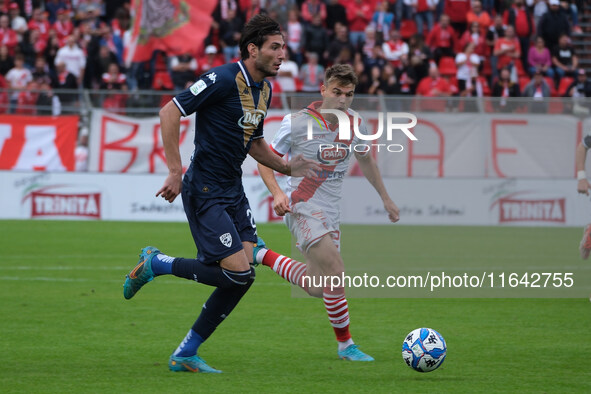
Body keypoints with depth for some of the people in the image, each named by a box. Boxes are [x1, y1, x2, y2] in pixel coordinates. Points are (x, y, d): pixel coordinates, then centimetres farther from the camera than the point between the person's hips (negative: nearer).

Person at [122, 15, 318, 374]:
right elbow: (170, 112, -17)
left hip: (233, 191, 9)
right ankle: (155, 264, 6)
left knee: (244, 276, 1)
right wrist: (176, 171, -19)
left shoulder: (265, 89, 11)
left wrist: (287, 167, 11)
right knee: (237, 273, -15)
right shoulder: (224, 79, -16)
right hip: (205, 192, -9)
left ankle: (185, 355, 11)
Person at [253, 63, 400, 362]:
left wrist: (385, 198, 25)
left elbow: (365, 160, 21)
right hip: (303, 210, -7)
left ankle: (261, 255, 31)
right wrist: (277, 193, -21)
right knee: (336, 273, -19)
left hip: (330, 212, 7)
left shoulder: (355, 124, 1)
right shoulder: (298, 123, -14)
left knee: (316, 288, 11)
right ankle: (345, 345, -4)